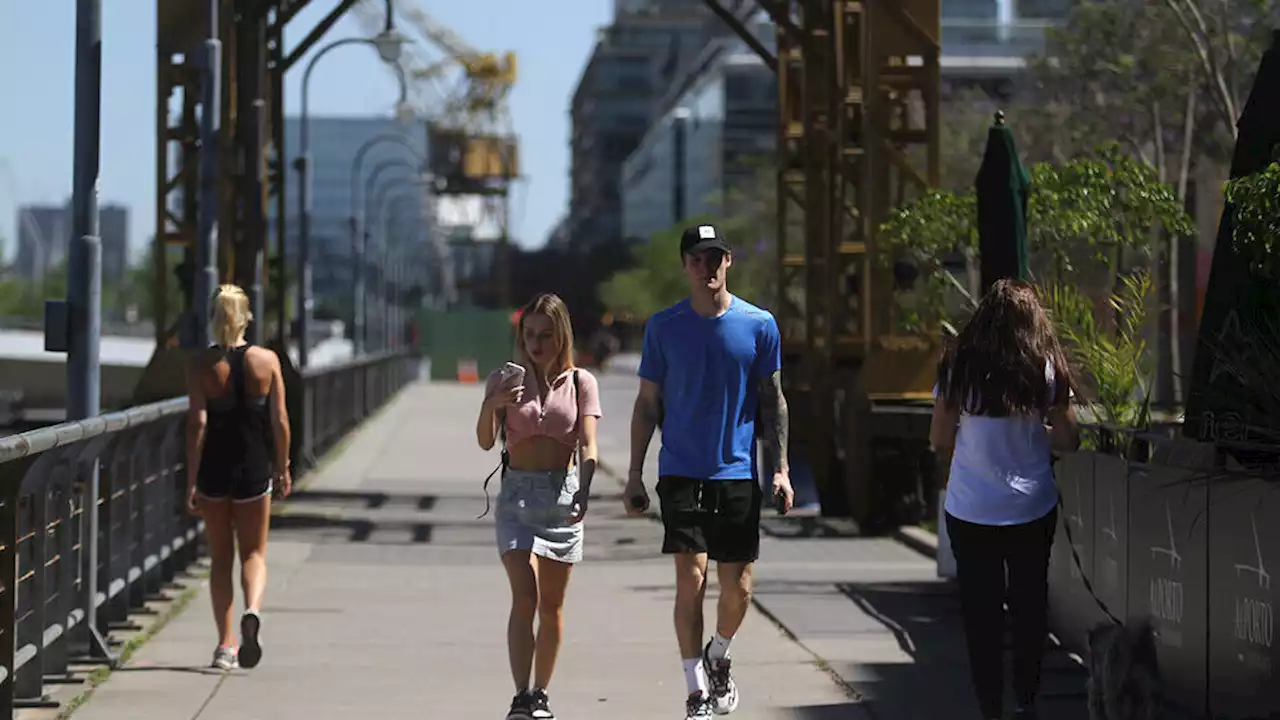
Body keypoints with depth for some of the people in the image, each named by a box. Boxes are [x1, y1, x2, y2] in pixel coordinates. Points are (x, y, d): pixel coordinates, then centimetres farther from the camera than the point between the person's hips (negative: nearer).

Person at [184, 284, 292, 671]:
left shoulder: (201, 364, -7)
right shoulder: (267, 360, -3)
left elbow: (197, 423, -12)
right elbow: (280, 421, -1)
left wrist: (191, 480, -9)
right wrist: (282, 468, 11)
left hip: (213, 468, 0)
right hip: (255, 468, 0)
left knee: (220, 558, 13)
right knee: (254, 553, 12)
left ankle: (225, 644, 11)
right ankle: (253, 610, -19)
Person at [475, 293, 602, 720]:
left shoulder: (581, 383, 1)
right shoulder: (505, 381, 1)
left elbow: (588, 445, -8)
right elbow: (486, 441, -9)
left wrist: (583, 492, -25)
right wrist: (492, 406, -30)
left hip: (564, 493, 1)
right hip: (517, 493, -1)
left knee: (551, 605, 9)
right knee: (524, 597, -15)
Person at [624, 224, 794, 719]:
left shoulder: (759, 325, 2)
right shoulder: (663, 327, 2)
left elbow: (773, 401, 7)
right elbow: (647, 404, 7)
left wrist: (780, 469, -1)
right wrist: (635, 475, 3)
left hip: (738, 473, 1)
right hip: (682, 473, -1)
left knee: (738, 587, 3)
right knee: (691, 578, -11)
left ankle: (717, 659, 33)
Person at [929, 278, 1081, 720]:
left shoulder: (959, 368, -4)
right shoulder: (1045, 370, -5)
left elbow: (939, 438, 0)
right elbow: (1068, 440, -1)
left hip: (970, 512, 0)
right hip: (1031, 509, 0)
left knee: (981, 612, 6)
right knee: (1029, 607, 14)